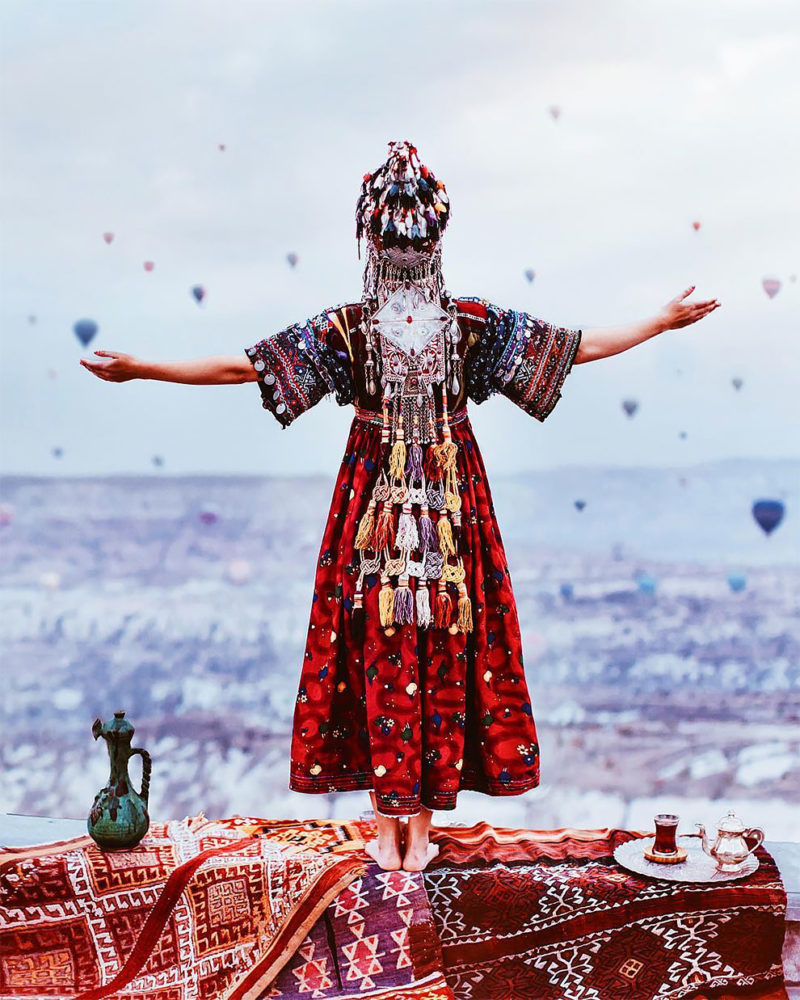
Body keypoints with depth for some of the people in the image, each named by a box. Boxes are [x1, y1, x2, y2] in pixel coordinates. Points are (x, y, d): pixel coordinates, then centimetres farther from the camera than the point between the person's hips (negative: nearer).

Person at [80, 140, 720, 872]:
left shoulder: (347, 327, -4)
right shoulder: (474, 322, 0)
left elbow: (237, 366, -5)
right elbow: (583, 346, 7)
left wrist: (137, 368, 3)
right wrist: (663, 322, 20)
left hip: (373, 506, -1)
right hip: (452, 507, 1)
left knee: (379, 656, 5)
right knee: (445, 655, 7)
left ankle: (389, 830, 11)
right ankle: (421, 831, 15)